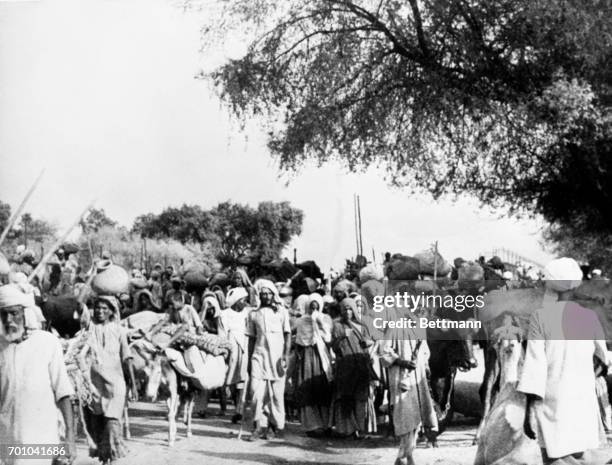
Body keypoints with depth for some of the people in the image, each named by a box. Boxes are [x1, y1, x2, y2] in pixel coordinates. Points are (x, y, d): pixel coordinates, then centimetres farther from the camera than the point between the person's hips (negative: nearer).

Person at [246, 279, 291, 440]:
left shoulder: (281, 311, 7)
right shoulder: (253, 314, 12)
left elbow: (288, 335, 4)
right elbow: (251, 338, 15)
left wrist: (285, 356, -7)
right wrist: (249, 360, 10)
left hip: (277, 356, -1)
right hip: (259, 355, 1)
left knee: (277, 392, 1)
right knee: (257, 390, -10)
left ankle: (278, 425, 13)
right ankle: (260, 425, -5)